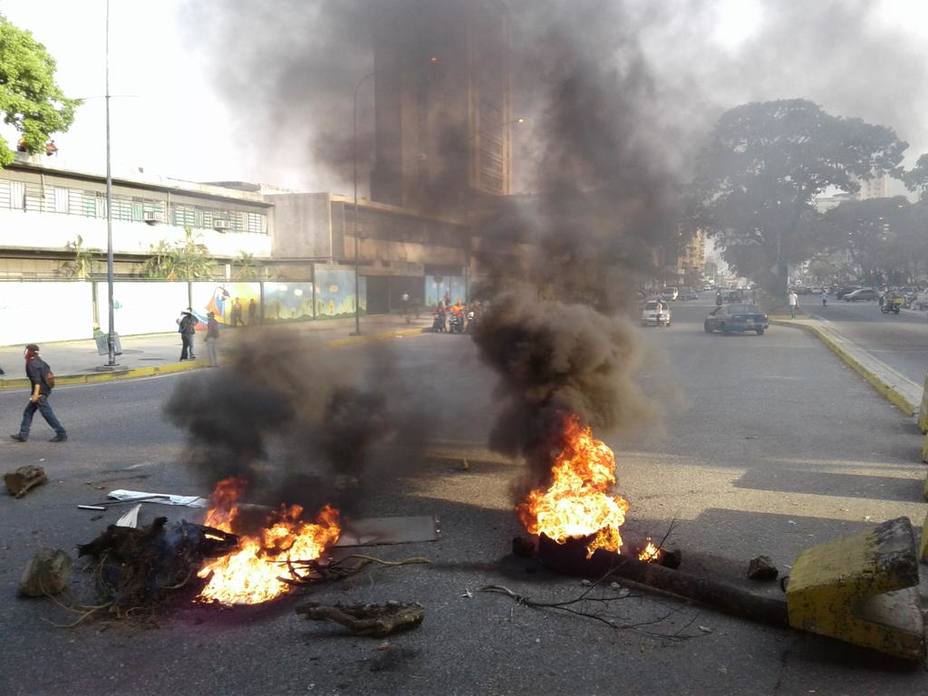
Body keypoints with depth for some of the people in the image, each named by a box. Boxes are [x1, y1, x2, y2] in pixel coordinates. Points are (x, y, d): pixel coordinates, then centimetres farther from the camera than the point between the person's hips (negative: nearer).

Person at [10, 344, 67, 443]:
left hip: (40, 393, -10)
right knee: (28, 412, 15)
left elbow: (37, 380, -23)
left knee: (48, 414, -6)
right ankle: (23, 435, 19)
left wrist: (36, 394, -27)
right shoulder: (40, 361, 12)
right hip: (45, 390, 10)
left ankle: (61, 434, -3)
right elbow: (49, 374, 17)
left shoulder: (32, 364, -15)